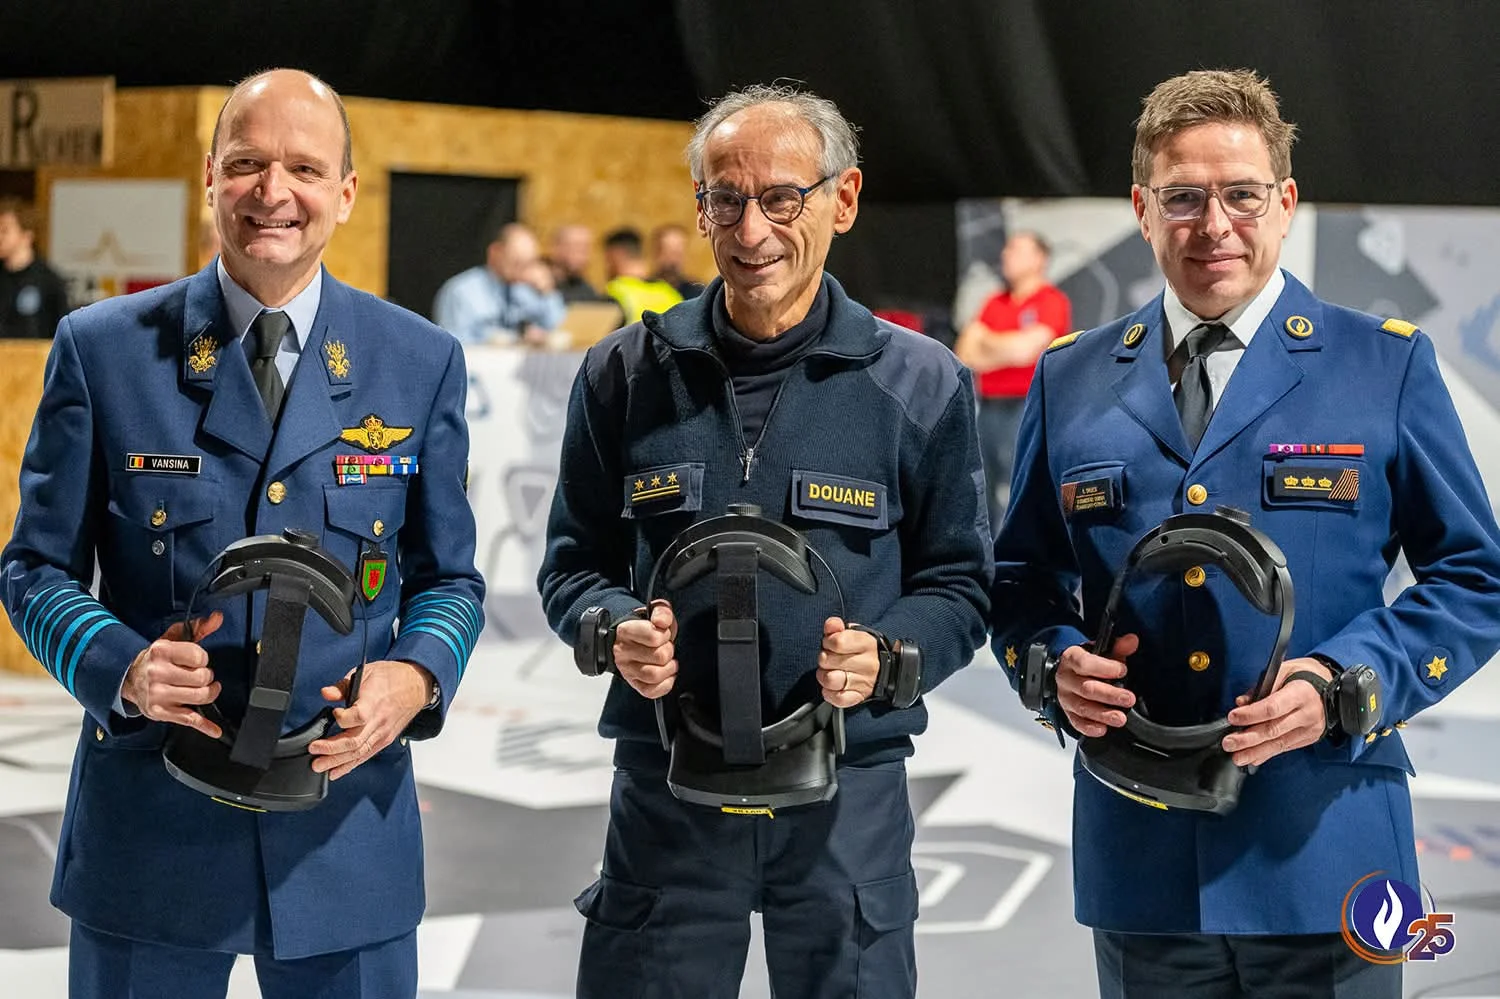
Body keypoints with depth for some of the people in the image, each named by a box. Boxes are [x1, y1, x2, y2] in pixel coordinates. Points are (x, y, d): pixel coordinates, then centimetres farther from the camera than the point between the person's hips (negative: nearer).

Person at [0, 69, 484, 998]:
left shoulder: (421, 362, 4)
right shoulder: (104, 350, -1)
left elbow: (449, 577, 9)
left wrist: (416, 676, -12)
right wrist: (123, 666, -17)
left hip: (347, 826, 1)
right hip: (150, 827, -1)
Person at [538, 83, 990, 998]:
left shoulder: (922, 385, 0)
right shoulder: (625, 374, 4)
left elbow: (958, 586, 4)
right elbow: (575, 563, 11)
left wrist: (884, 657, -16)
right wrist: (617, 629, -11)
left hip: (849, 792, -1)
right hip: (664, 786, 1)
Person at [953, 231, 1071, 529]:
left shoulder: (1052, 302, -3)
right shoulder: (994, 303, 17)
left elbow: (1025, 348, -15)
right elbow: (964, 356, 10)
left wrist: (985, 340, 1)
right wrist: (1007, 352, -7)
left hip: (1026, 411, -7)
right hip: (988, 410, 7)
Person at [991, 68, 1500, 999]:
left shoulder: (1387, 365, 3)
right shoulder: (1070, 381, 10)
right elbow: (1023, 578, 16)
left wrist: (1345, 684, -12)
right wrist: (1057, 663, -6)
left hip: (1321, 853, -2)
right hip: (1141, 858, 2)